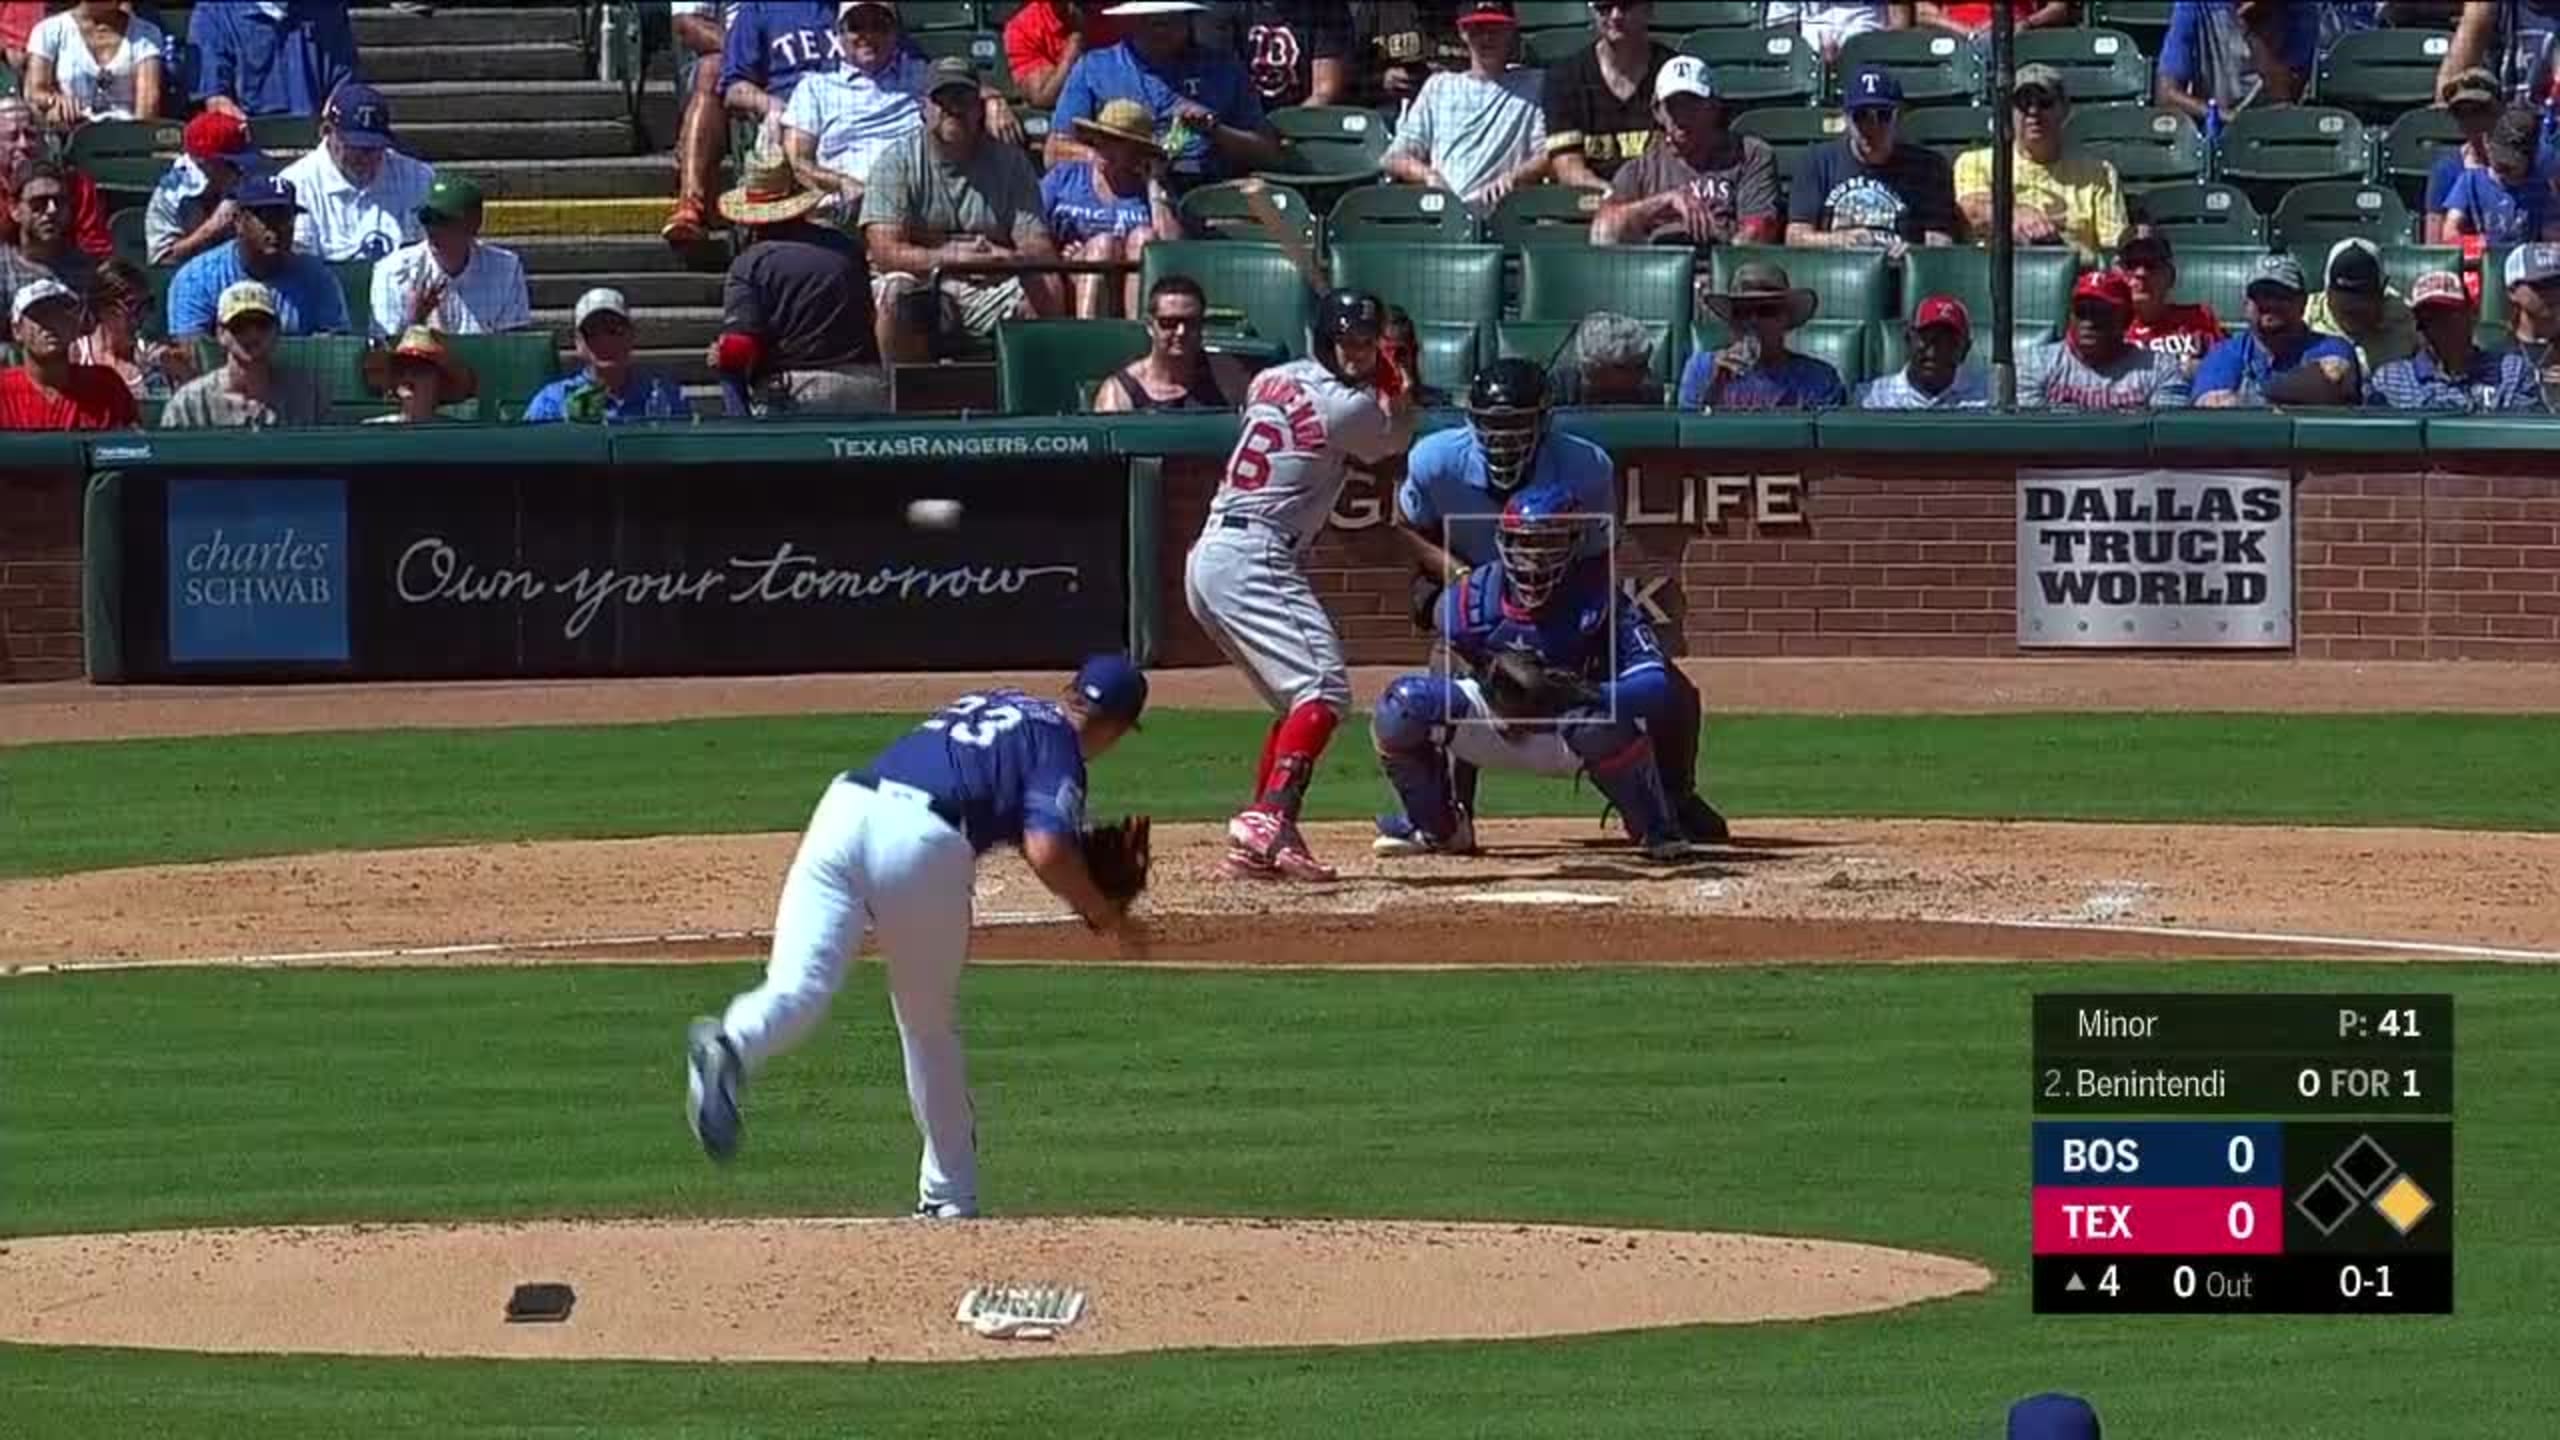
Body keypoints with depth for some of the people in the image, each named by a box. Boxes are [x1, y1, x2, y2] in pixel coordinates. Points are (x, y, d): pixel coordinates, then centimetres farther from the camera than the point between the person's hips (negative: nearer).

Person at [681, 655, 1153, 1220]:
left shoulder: (986, 703, 32)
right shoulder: (1060, 743, 10)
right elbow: (1047, 852, -5)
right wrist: (1102, 911, 11)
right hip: (923, 840, -4)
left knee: (797, 986, -12)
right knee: (930, 1025, 15)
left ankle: (730, 1049, -46)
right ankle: (950, 1197, 22)